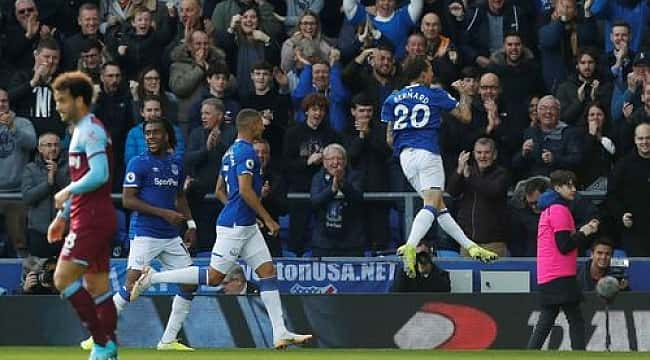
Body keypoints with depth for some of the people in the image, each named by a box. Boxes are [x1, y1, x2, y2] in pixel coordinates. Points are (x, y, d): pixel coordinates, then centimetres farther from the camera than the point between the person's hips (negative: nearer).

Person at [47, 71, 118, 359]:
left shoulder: (91, 130, -13)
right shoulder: (82, 130, 19)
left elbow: (99, 174, -24)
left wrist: (67, 192, -12)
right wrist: (63, 216, 26)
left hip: (91, 218, -10)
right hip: (91, 217, 10)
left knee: (63, 278, -13)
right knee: (96, 286, 10)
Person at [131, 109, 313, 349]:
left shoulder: (231, 152, 17)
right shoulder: (247, 152, -14)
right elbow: (245, 190, -22)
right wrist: (268, 219, -17)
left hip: (246, 227, 10)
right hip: (235, 226, -10)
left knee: (268, 271, 4)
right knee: (214, 277, -7)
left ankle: (280, 333, 0)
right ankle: (153, 277, 1)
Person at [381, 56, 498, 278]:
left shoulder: (393, 99, 15)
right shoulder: (435, 95, 5)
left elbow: (390, 139, 13)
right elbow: (465, 116, 12)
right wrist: (463, 93, 28)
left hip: (405, 156, 5)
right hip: (427, 152, -5)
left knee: (439, 206, 11)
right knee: (431, 205, -14)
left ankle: (469, 246, 10)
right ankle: (410, 246, -35)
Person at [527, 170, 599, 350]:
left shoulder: (549, 209, 20)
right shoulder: (559, 210, -11)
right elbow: (564, 246, -16)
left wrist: (581, 231, 11)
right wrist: (584, 232, -5)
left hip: (546, 276, 10)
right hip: (560, 276, -10)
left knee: (546, 322, 9)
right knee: (576, 321, -7)